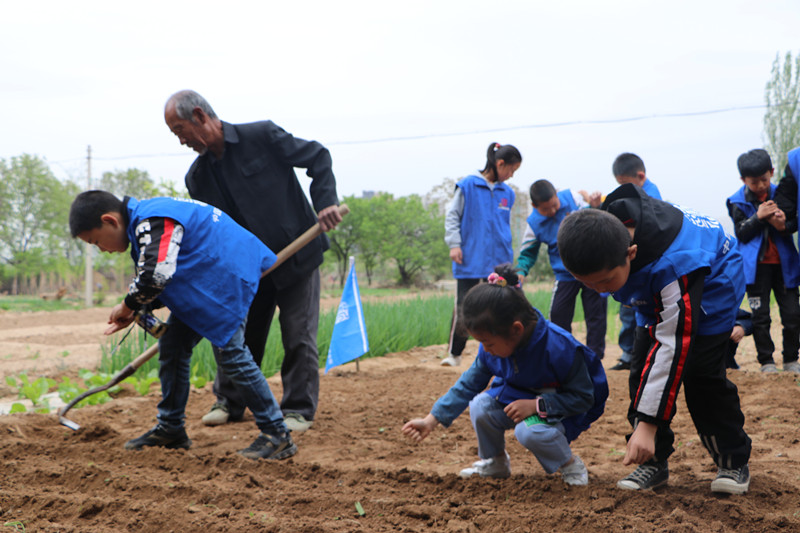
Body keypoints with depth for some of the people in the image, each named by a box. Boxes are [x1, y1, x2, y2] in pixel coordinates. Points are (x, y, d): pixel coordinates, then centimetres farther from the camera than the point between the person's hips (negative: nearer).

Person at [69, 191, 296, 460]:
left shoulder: (153, 223, -24)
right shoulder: (143, 222, 10)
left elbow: (156, 276, -36)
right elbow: (160, 277, 15)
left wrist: (127, 307, -17)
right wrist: (138, 311, -2)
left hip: (227, 274, -11)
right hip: (204, 281, 11)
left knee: (229, 352, -13)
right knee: (172, 344, 9)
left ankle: (277, 435, -6)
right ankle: (170, 430, 20)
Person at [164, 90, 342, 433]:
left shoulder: (262, 137, -13)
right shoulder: (197, 177, 1)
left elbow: (318, 157, -6)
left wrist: (325, 201, -19)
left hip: (298, 254, -4)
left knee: (298, 335, -3)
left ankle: (298, 409, 7)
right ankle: (229, 402, 25)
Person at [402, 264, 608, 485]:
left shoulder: (560, 348, -32)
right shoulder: (492, 348, -13)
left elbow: (583, 397, -22)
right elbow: (469, 384, -1)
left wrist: (536, 405, -33)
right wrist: (431, 421, -8)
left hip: (558, 411, -6)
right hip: (516, 397, 6)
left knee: (529, 431, -36)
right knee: (480, 406, -22)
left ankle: (571, 464, -5)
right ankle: (496, 461, 7)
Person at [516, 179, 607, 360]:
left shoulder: (572, 197, -9)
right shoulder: (534, 223, -8)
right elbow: (528, 253, 2)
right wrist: (521, 271, -17)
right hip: (565, 275, 1)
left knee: (595, 315, 3)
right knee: (558, 318, -2)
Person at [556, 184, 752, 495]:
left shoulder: (674, 263, -46)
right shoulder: (605, 228, -28)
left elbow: (674, 345, -44)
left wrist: (647, 425, -45)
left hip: (710, 285, -7)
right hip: (654, 293, 7)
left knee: (700, 373, -17)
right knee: (643, 371, -7)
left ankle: (734, 461, 1)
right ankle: (654, 461, 1)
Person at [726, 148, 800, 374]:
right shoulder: (739, 202, -3)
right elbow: (741, 234, -7)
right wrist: (758, 217, -21)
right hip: (756, 266, -2)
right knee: (760, 316, 0)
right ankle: (766, 362, 10)